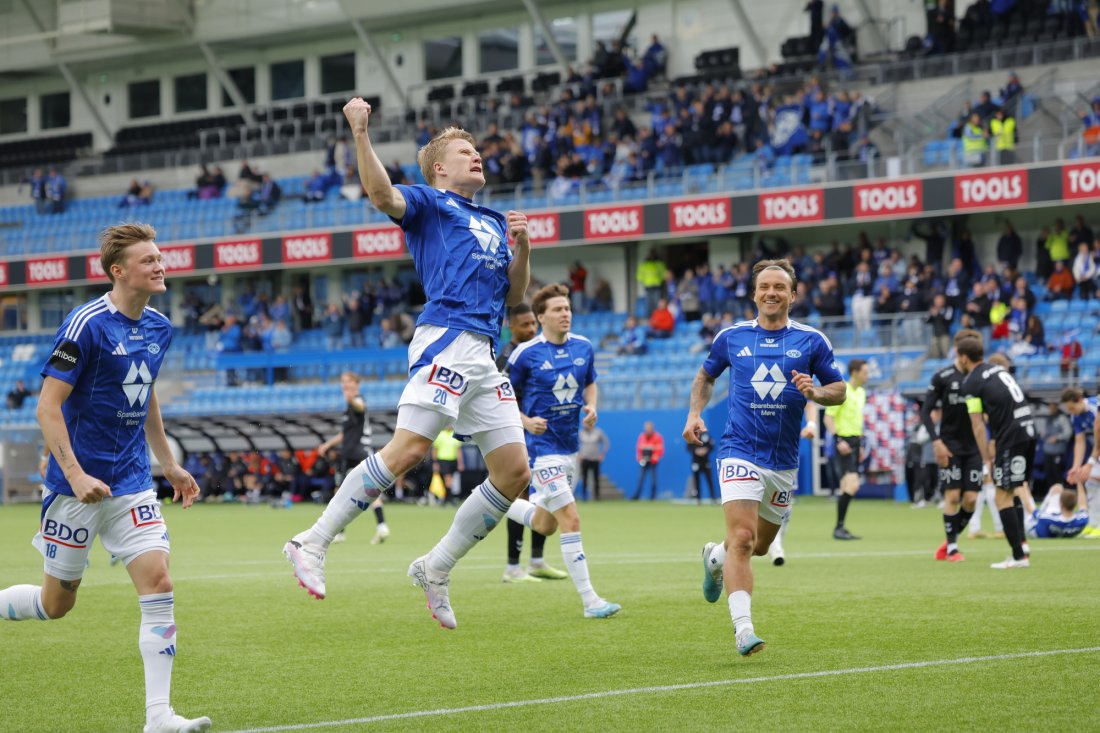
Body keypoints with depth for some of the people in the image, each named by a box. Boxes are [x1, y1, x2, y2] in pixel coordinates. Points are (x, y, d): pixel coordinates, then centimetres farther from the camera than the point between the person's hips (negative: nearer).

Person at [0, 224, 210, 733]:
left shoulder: (159, 328, 7)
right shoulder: (86, 325, -15)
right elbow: (48, 406, -16)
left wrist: (169, 464, 23)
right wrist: (76, 476, -23)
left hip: (132, 483, 6)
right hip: (78, 484, -6)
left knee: (158, 583, -9)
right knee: (56, 603, 4)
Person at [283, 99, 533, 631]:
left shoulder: (494, 223, 29)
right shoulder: (429, 203, 8)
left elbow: (513, 297, 27)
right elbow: (382, 194, -14)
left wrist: (523, 248, 11)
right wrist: (359, 133, -23)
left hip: (484, 357, 8)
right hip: (446, 341, -8)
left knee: (514, 472, 1)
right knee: (408, 449, -21)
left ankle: (436, 568, 11)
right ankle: (313, 543, -14)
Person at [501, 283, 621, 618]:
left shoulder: (584, 347, 4)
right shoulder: (526, 354, -11)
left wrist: (591, 406, -1)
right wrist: (525, 421, -18)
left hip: (571, 445, 7)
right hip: (543, 447, -7)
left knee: (544, 525, 17)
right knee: (571, 521, -14)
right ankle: (590, 601, -11)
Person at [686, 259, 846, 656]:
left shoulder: (812, 340, 1)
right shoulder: (731, 336, 2)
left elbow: (839, 389, 7)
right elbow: (705, 376, 19)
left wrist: (814, 392, -15)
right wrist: (694, 414, 3)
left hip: (783, 460, 3)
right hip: (740, 452, -3)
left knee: (760, 545, 16)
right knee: (742, 537, -20)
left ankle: (716, 557, 50)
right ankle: (743, 629, -22)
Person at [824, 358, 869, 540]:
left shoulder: (861, 392, 15)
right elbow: (828, 417, -14)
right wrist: (839, 440, -21)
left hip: (855, 441, 9)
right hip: (844, 442, -9)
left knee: (847, 488, 10)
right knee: (852, 485, -18)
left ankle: (840, 528, 15)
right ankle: (839, 527, -13)